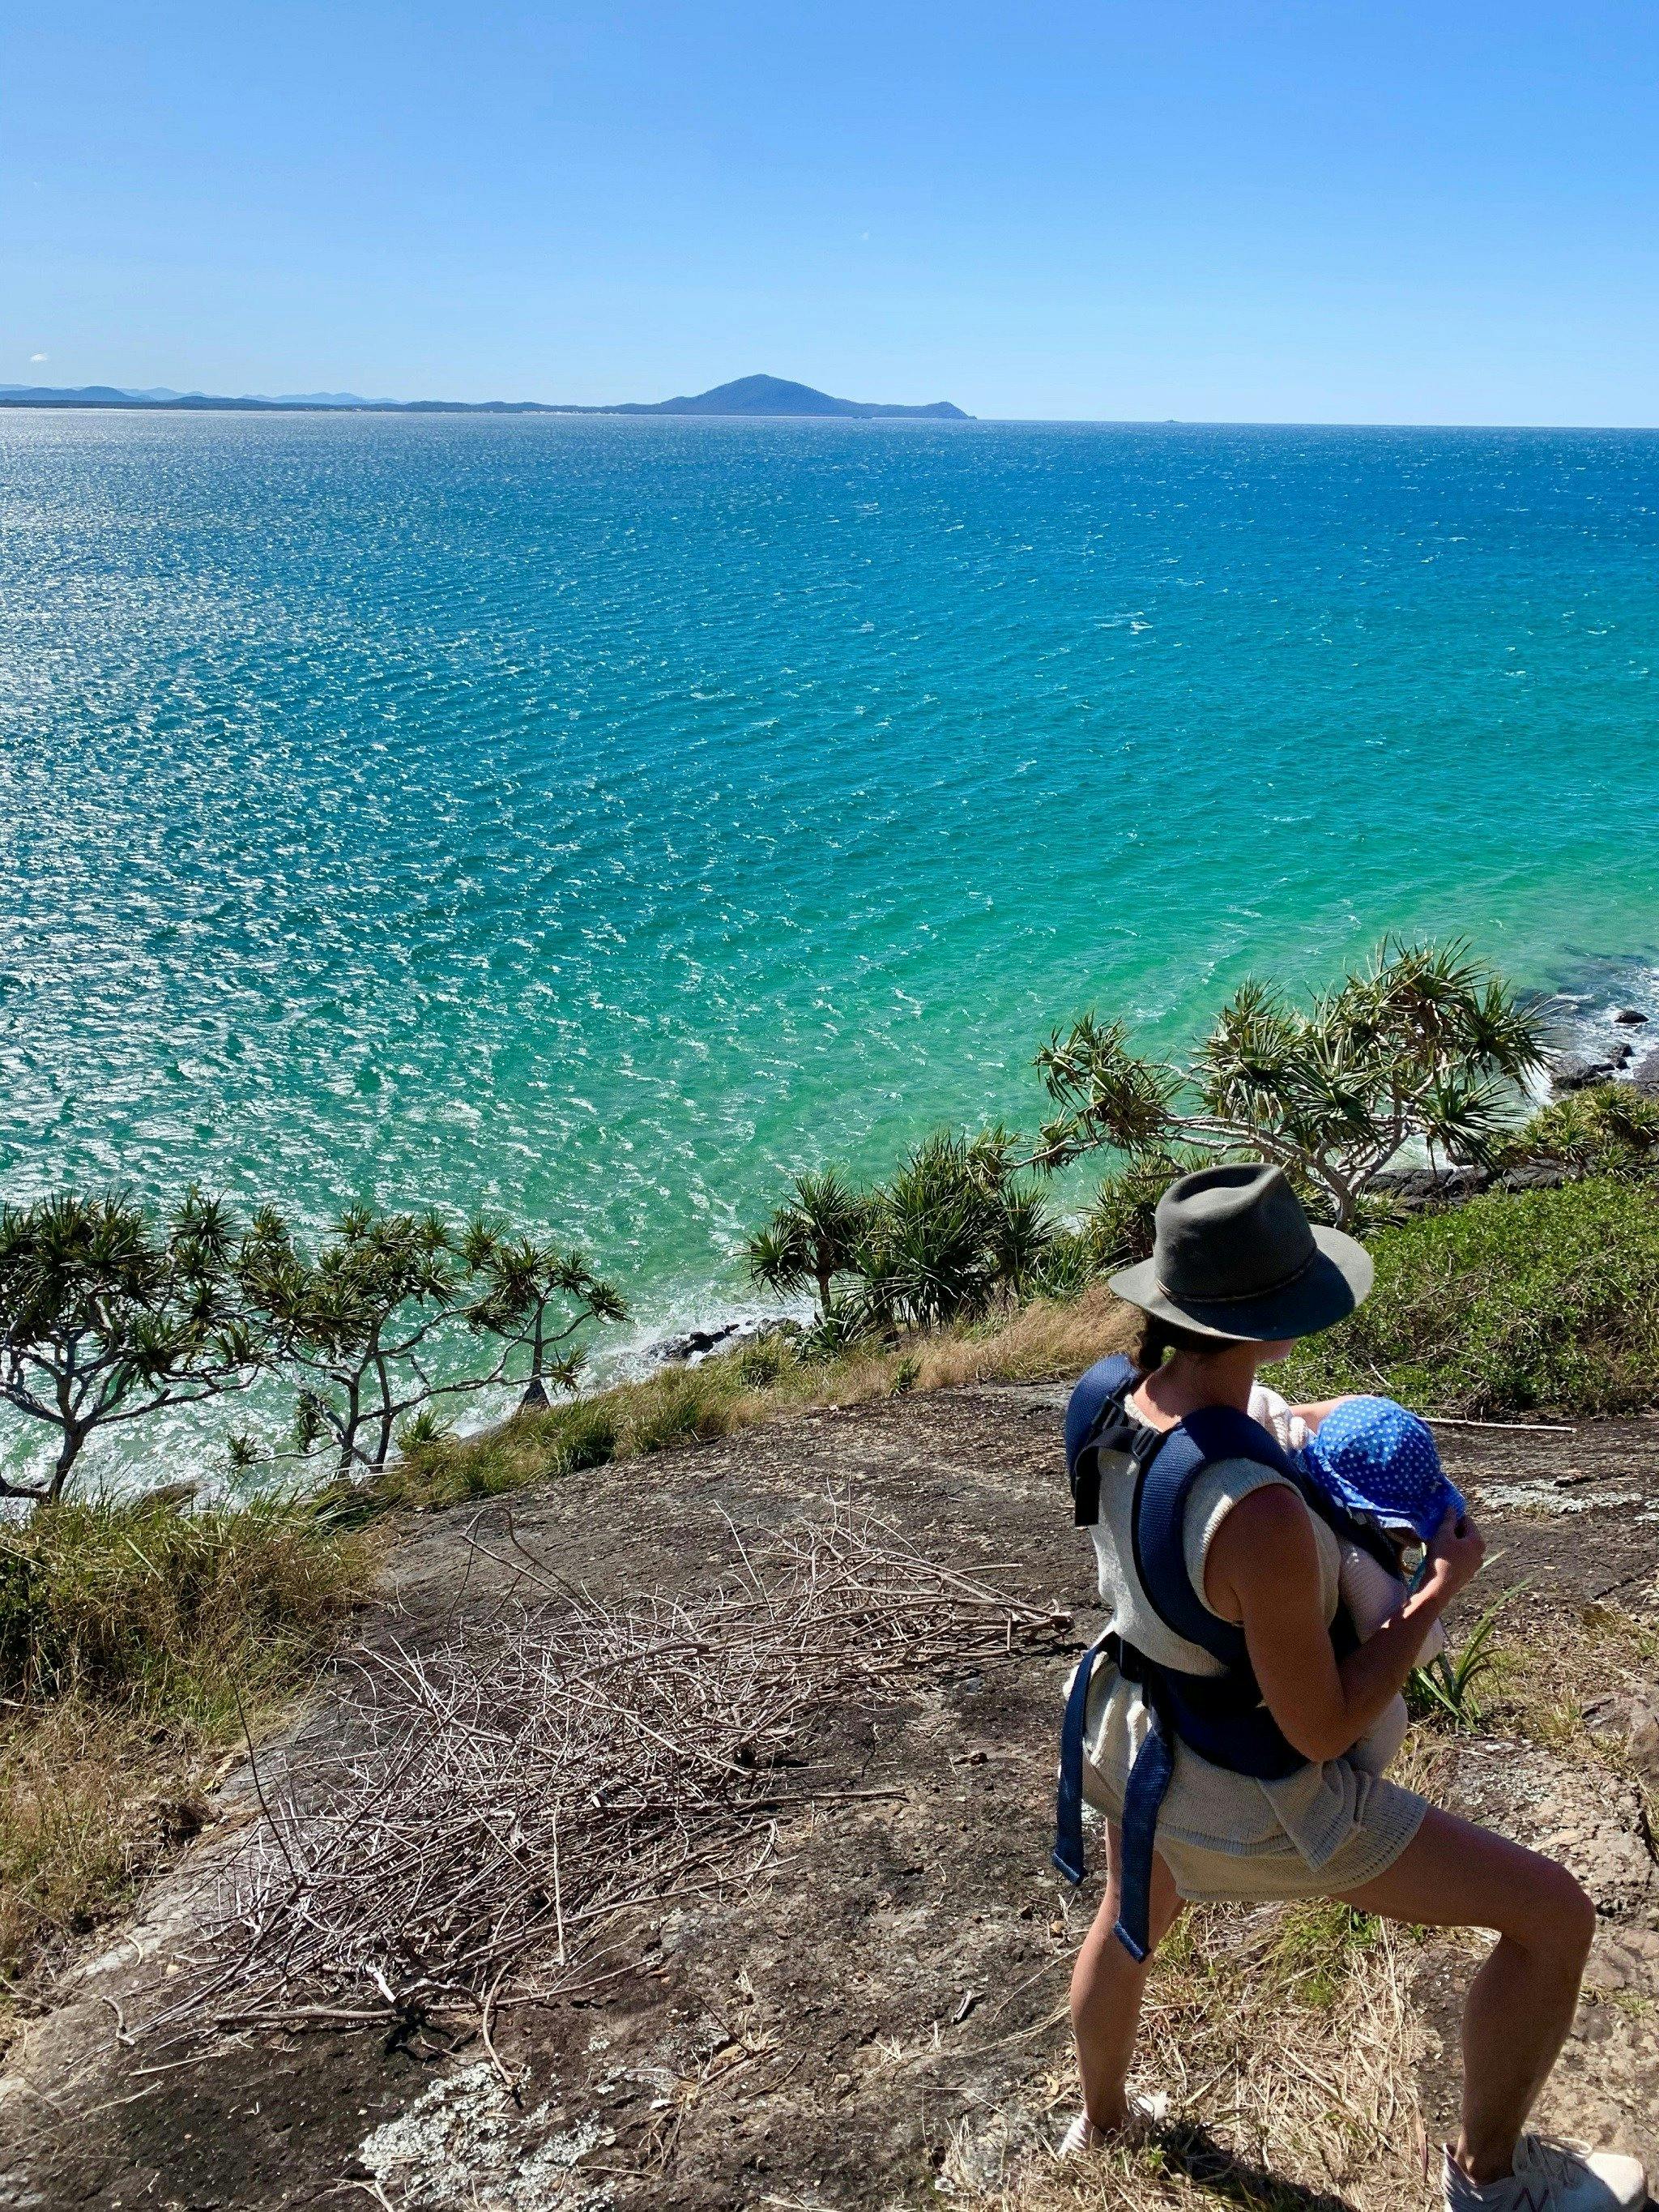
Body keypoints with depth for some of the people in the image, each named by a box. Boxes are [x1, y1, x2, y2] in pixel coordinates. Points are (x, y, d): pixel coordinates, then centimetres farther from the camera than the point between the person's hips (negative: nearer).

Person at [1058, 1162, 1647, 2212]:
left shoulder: (1108, 1397, -18)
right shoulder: (1264, 1519, -42)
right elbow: (1321, 1731, -27)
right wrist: (1441, 1589, -18)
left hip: (1134, 1735, 7)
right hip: (1250, 1803, -7)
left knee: (1134, 1917, 38)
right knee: (1554, 1913, 9)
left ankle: (1101, 2117, 67)